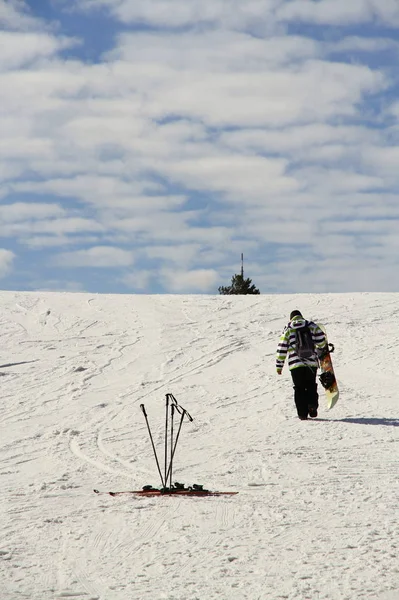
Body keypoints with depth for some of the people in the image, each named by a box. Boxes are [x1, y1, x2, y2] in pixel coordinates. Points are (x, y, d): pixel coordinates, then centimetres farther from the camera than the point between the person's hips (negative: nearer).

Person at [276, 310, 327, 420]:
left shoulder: (288, 329, 5)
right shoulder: (311, 326, 6)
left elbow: (282, 348, 3)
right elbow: (321, 341, 1)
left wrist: (279, 365, 9)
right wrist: (319, 350, 24)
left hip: (295, 365, -1)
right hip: (311, 362, 1)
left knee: (299, 388, 8)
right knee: (311, 386, 16)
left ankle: (302, 413, 0)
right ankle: (312, 404, -8)